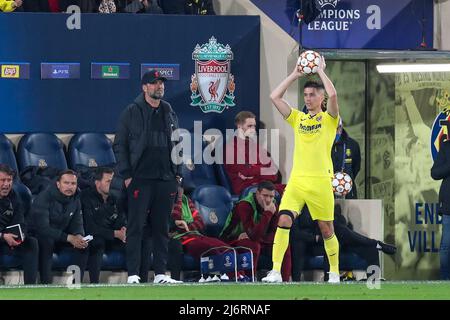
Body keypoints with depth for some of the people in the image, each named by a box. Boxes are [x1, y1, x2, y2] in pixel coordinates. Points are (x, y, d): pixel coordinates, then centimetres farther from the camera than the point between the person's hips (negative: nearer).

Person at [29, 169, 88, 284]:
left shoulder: (75, 200, -1)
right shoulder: (44, 198, -22)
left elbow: (77, 224, 3)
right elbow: (42, 227, -30)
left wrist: (79, 236, -24)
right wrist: (69, 238, -36)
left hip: (61, 239, 6)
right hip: (39, 237, -6)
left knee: (83, 245, -15)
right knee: (47, 240, -38)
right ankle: (45, 284, -36)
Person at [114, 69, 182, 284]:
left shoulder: (169, 114, 16)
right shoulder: (131, 113, 1)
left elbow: (177, 145, 20)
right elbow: (120, 145, -1)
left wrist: (177, 174, 11)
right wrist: (126, 175, -8)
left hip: (166, 180, 5)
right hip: (140, 179, -5)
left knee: (161, 228, 6)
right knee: (136, 227, -6)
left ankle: (160, 274, 9)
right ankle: (133, 274, -6)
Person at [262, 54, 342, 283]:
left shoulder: (329, 118, 4)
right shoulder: (298, 118, 16)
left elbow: (332, 95, -15)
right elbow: (275, 97, 11)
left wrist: (320, 71, -3)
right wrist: (295, 75, 10)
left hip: (320, 182, -3)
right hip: (296, 181, 3)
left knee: (326, 229, 3)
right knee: (284, 221, -15)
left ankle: (334, 272, 20)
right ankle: (276, 271, -18)